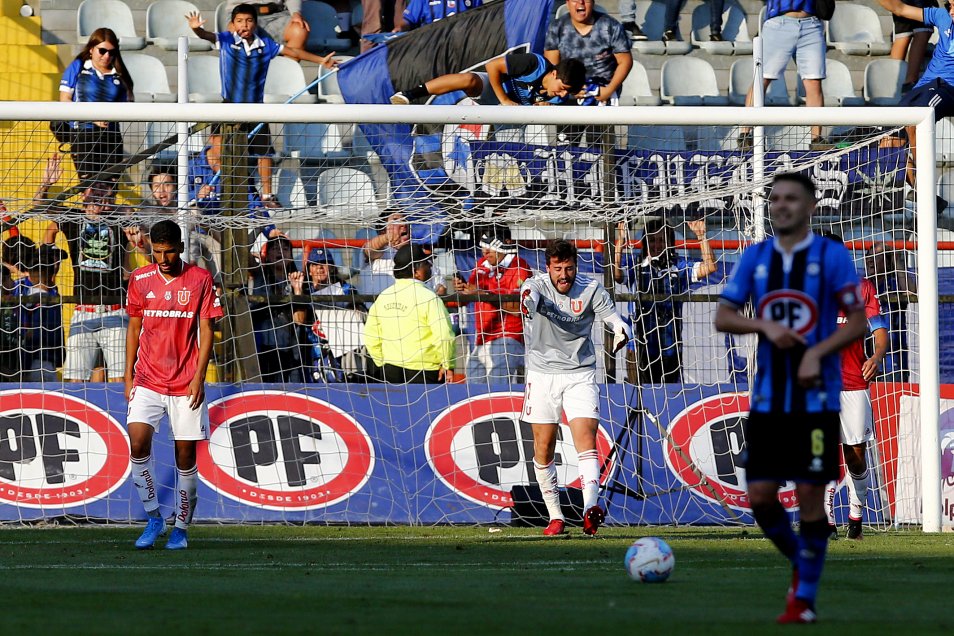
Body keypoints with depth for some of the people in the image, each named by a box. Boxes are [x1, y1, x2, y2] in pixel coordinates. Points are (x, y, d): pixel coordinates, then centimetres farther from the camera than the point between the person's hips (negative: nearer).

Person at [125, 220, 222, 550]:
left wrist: (198, 377, -9)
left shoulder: (200, 279, -1)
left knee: (185, 455, 0)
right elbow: (134, 328, 13)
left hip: (186, 384, -1)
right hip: (147, 380, 2)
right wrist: (128, 376, 7)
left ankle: (181, 529, 12)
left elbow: (206, 331, -1)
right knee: (138, 442, -17)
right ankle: (154, 519, -3)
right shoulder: (140, 279, 5)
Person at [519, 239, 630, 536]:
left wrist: (621, 330, -37)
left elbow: (614, 318, -12)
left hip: (580, 374, 0)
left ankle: (590, 509, -28)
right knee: (543, 449, 4)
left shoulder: (592, 290, -5)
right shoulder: (536, 286, -10)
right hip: (543, 374, 0)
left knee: (586, 441, -16)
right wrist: (529, 301, -60)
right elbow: (531, 295, -34)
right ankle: (555, 517, 17)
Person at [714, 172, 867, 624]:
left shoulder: (832, 256, -3)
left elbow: (857, 322, -3)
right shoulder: (755, 257, 8)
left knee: (810, 496, -5)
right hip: (767, 398, 4)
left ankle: (805, 597, 5)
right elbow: (723, 317, 7)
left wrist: (817, 352, -18)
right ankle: (800, 564, 24)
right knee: (760, 496, -1)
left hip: (816, 398, -4)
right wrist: (765, 325, -12)